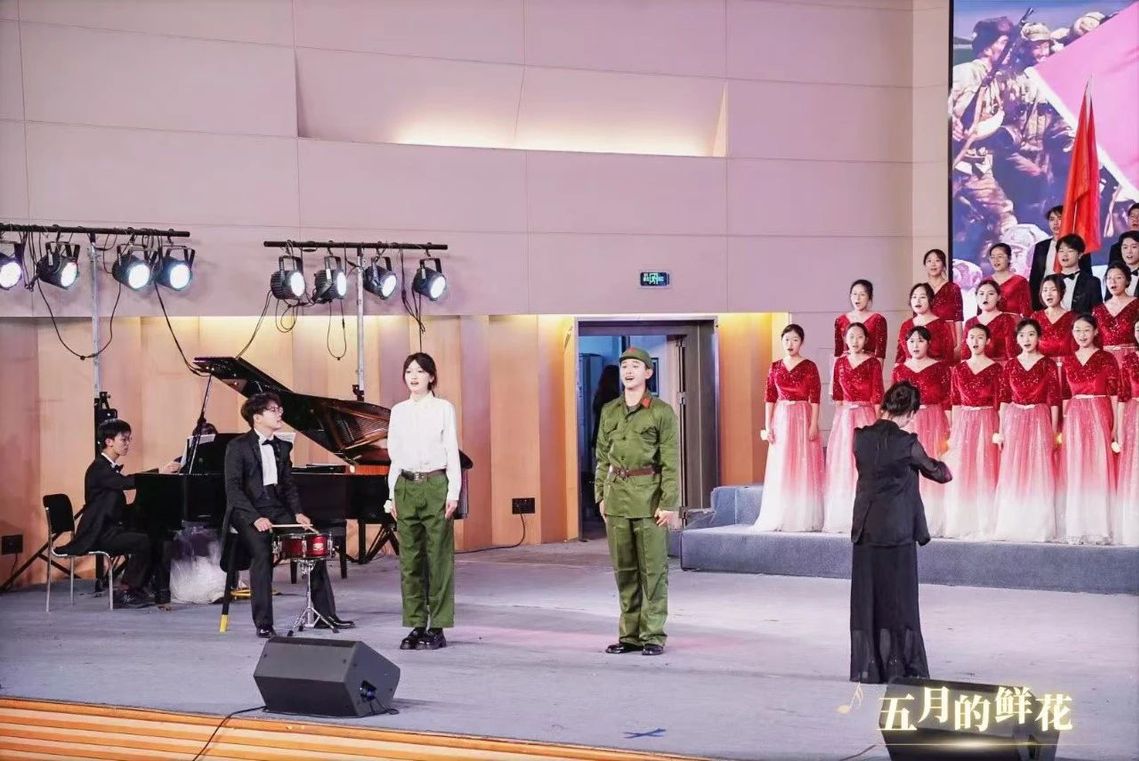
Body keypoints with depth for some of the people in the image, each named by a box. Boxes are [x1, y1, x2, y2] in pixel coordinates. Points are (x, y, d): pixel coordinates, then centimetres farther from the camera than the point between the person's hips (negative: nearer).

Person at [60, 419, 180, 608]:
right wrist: (159, 472, -35)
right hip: (98, 534, -9)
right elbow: (127, 482, -30)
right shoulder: (98, 468, -12)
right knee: (142, 541, -26)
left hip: (113, 528, 9)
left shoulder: (111, 468, 18)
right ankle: (124, 592, -13)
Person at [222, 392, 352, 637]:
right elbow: (233, 488, -12)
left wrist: (298, 513, -2)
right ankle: (263, 624, -23)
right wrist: (256, 518, -23)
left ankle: (325, 615, -1)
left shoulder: (281, 447, 15)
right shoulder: (238, 446, -5)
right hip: (246, 512, -6)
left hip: (277, 510, 6)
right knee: (262, 553, -30)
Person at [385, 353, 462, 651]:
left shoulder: (443, 408, 1)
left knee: (438, 558, -2)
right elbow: (395, 456, 14)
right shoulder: (398, 412, 11)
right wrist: (393, 495, 9)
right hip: (406, 487, 4)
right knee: (410, 558, 3)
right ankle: (416, 625, 9)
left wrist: (453, 493, -7)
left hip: (435, 485, -4)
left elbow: (452, 452, -1)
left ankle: (437, 627, 3)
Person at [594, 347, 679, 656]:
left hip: (648, 496, -5)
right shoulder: (609, 411, 11)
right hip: (617, 496, 5)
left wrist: (670, 504, -12)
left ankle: (653, 635, 5)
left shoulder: (662, 412, -4)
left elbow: (671, 462, -7)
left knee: (653, 569, -1)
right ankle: (629, 634, 17)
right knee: (624, 569, 9)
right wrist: (601, 495, 11)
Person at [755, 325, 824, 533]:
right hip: (780, 419, 3)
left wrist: (814, 424, -12)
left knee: (803, 468, -3)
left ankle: (803, 518, 0)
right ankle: (779, 518, 8)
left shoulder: (809, 367, -1)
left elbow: (815, 398, -4)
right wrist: (768, 426, 3)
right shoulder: (775, 367, 10)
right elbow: (769, 398, 9)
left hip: (802, 418, -3)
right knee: (779, 470, 3)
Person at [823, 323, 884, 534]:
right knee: (842, 466, 5)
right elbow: (837, 394, 12)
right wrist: (840, 416, 6)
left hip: (865, 417, -4)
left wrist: (877, 422, -10)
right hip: (844, 418, 5)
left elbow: (877, 396, -6)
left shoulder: (872, 363, -4)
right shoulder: (840, 363, 9)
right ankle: (842, 518, 11)